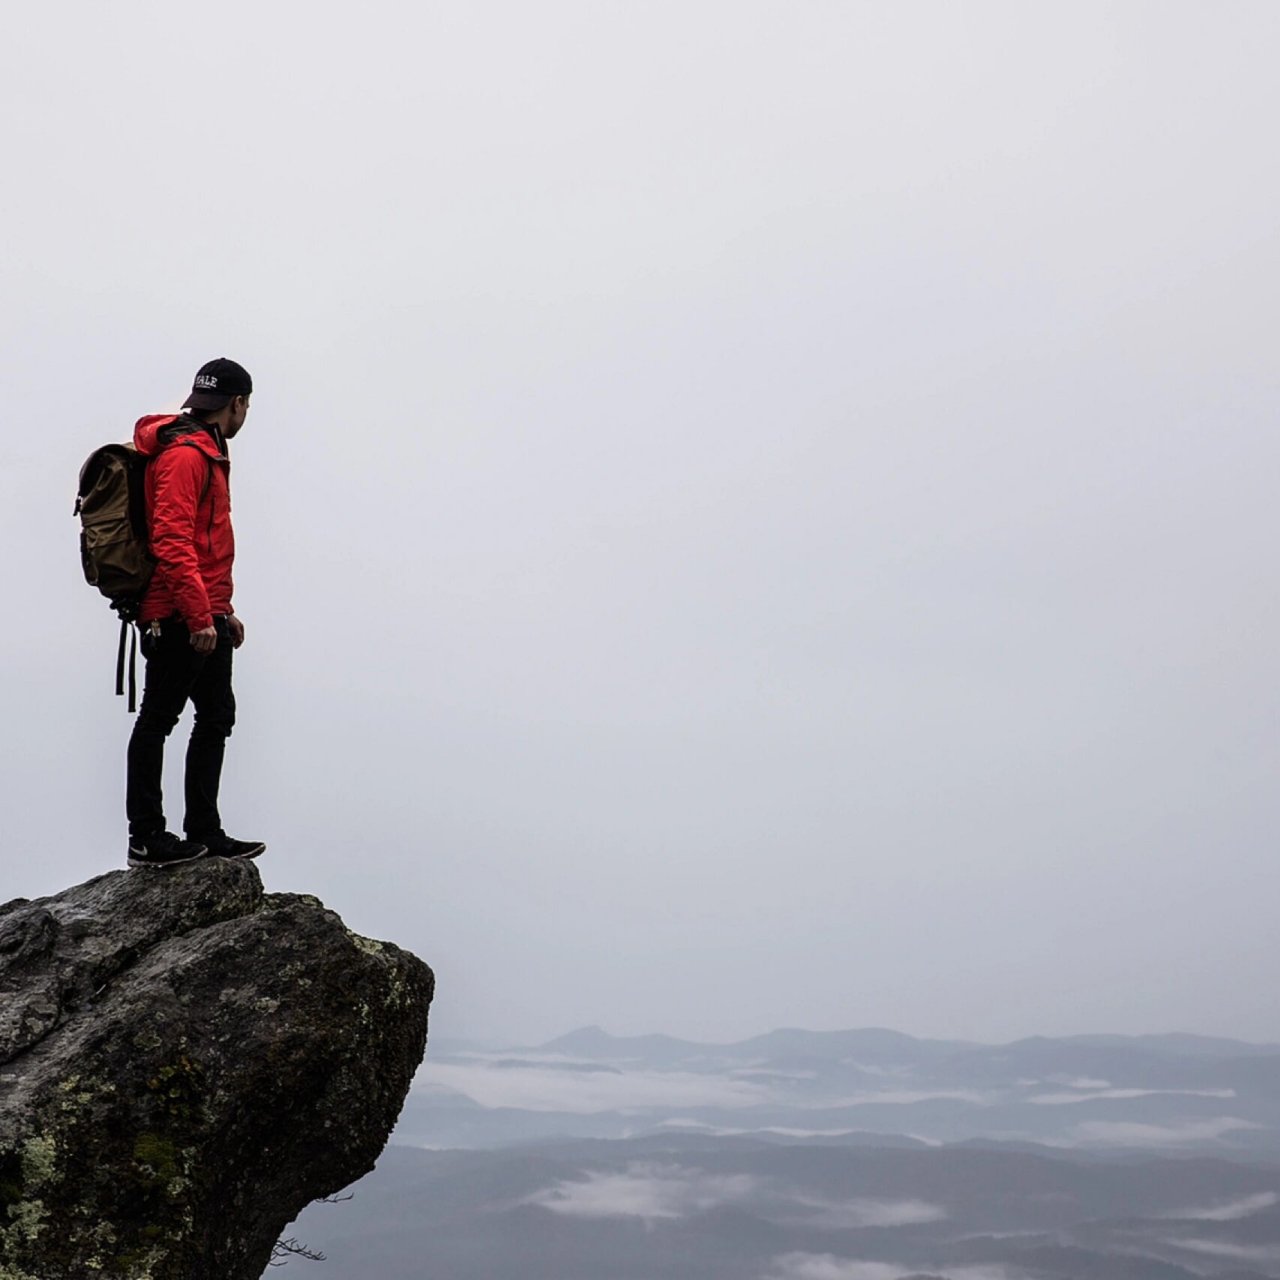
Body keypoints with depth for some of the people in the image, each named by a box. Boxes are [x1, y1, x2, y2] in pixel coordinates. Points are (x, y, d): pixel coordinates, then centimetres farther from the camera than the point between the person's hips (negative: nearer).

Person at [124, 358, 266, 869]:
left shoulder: (208, 453, 20)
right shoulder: (185, 454, -13)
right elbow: (172, 541, -22)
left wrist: (222, 610, 23)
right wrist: (200, 615, -25)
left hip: (206, 617, 10)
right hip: (179, 619, -10)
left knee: (216, 717, 12)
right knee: (157, 720, -3)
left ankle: (205, 833, 19)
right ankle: (146, 839, 3)